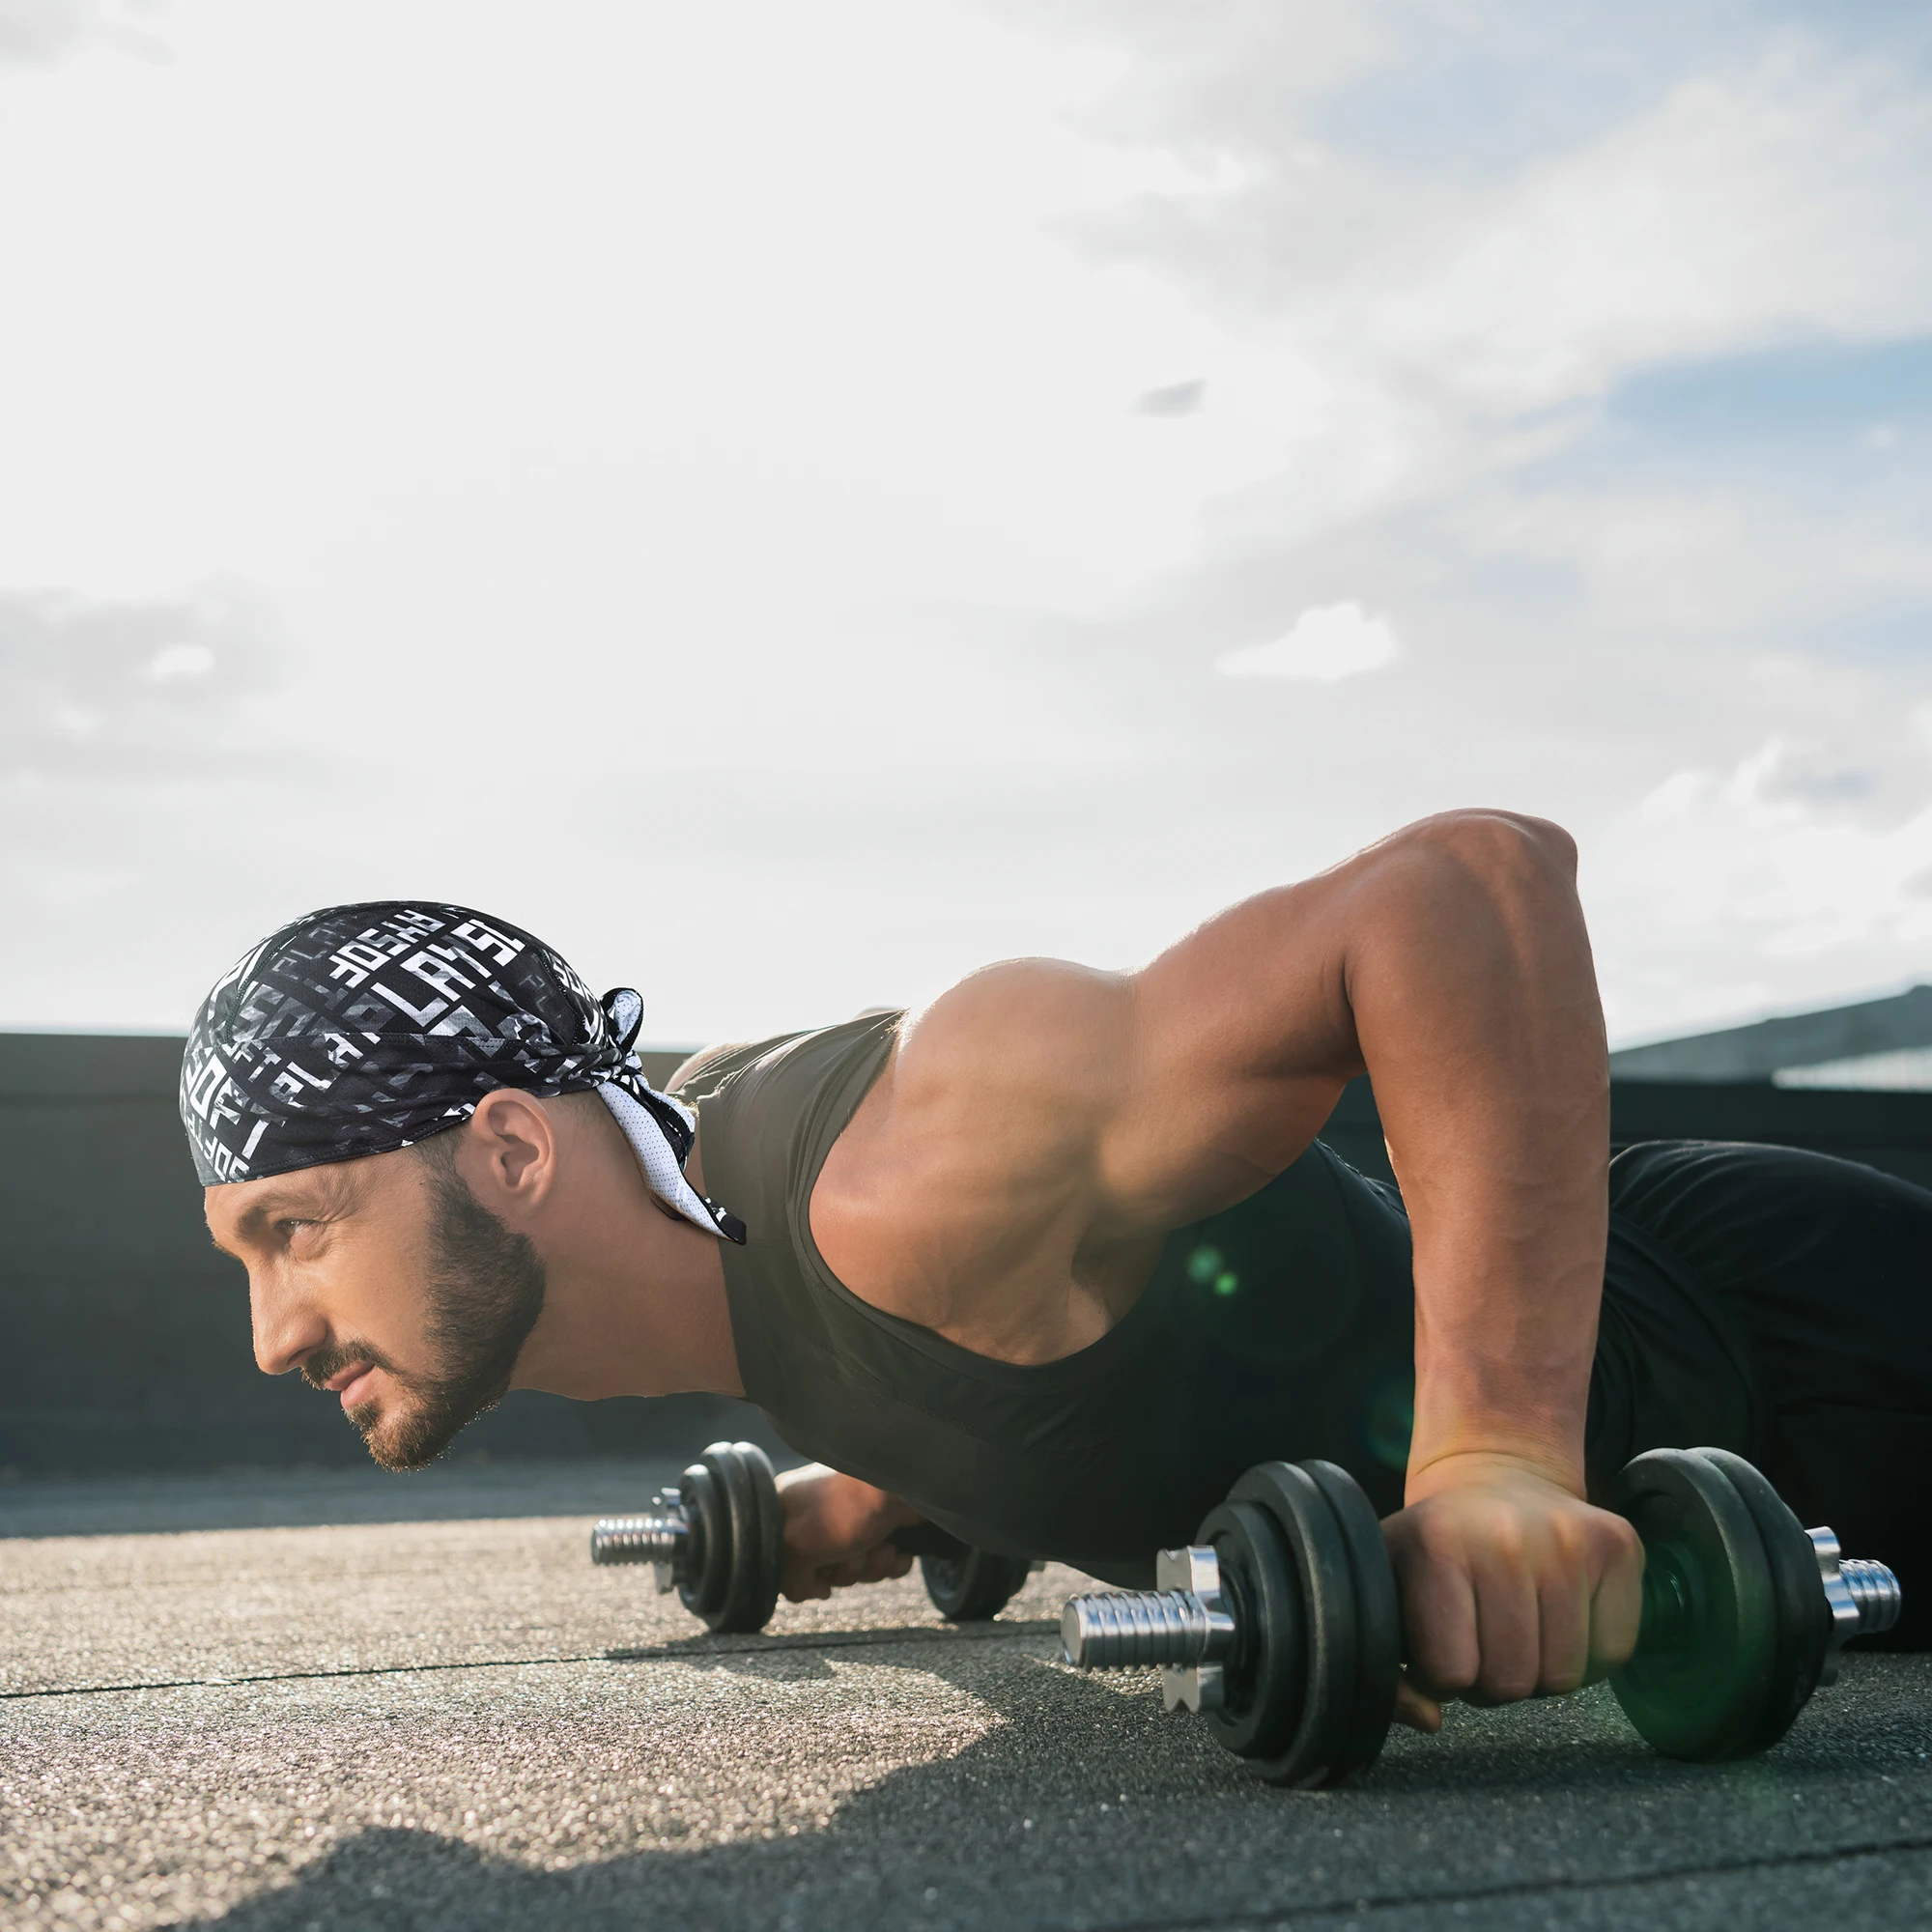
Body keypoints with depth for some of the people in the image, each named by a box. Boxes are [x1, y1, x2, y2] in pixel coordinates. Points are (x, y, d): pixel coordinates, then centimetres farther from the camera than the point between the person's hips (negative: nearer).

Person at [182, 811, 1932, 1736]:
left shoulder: (912, 1185, -41)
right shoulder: (699, 1145, -11)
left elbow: (1474, 880, -46)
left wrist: (1499, 1449, -48)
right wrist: (882, 1491, 9)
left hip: (1784, 1337, -8)